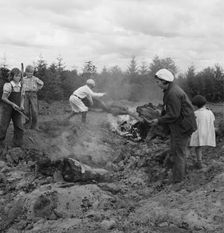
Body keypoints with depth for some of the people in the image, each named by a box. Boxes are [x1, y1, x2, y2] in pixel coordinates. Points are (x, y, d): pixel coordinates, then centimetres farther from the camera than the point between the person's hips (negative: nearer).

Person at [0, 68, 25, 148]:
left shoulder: (21, 86, 0)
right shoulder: (8, 85, -15)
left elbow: (22, 98, 5)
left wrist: (21, 105, -14)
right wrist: (12, 104, -24)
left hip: (17, 109, 4)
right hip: (7, 108, -4)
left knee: (19, 127, -1)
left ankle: (17, 144, 9)